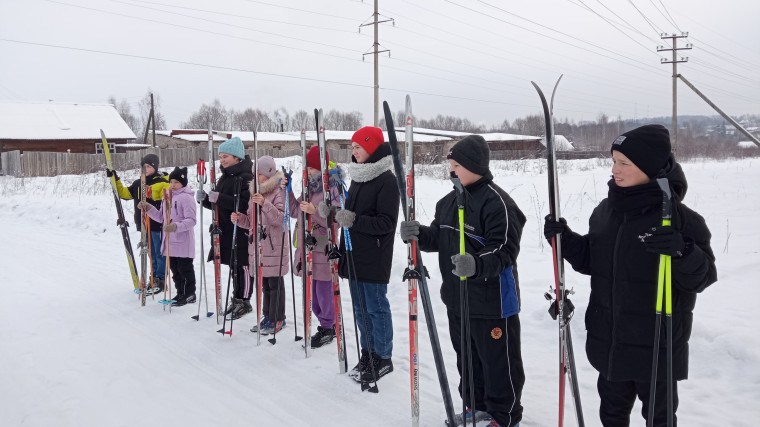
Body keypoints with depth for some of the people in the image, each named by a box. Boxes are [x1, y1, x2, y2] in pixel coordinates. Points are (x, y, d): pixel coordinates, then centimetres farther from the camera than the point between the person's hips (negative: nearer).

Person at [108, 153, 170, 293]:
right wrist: (115, 179, 14)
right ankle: (154, 278, 26)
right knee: (152, 253, 16)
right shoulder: (138, 184, 14)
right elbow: (124, 193, 21)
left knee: (160, 253, 0)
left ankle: (160, 280, 7)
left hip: (158, 225, -7)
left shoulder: (162, 182, -9)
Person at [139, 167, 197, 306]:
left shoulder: (187, 197, -12)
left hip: (183, 242, -8)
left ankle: (189, 294, 12)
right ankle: (180, 293, 27)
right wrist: (148, 208, 8)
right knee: (175, 269, 16)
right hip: (170, 242, 8)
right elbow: (161, 217, 20)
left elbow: (191, 220, -19)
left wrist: (176, 226, -33)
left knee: (185, 269, 1)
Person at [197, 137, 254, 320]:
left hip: (242, 230, -9)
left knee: (242, 265, -1)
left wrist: (219, 198, -26)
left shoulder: (246, 176, -13)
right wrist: (205, 199, 0)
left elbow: (245, 204, -25)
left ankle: (245, 302, 10)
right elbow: (218, 205, 20)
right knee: (233, 265, 15)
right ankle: (237, 299, 26)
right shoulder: (225, 177, 15)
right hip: (226, 229, 9)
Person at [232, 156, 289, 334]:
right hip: (257, 246, 8)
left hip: (274, 247, -8)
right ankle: (268, 317, 26)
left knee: (275, 284, 0)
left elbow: (280, 218, -20)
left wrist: (265, 204, -31)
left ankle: (277, 319, 9)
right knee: (264, 284, 15)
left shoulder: (278, 192, -10)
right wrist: (240, 218, -1)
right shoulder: (255, 193, 14)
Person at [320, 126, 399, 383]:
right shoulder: (357, 178, 14)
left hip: (374, 258, -8)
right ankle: (368, 353, 28)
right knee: (360, 308, 15)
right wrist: (332, 212, 1)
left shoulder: (387, 180, -13)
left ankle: (382, 358, 14)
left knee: (376, 307, 1)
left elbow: (387, 222, -18)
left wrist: (354, 220, -26)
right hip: (355, 255, 9)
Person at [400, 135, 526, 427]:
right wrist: (417, 234, -7)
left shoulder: (497, 202, -19)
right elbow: (438, 238, 13)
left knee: (498, 360, 6)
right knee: (466, 358, 21)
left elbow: (505, 251, -23)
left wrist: (477, 265, -41)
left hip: (492, 301, -9)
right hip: (457, 299, 9)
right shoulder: (449, 201, 9)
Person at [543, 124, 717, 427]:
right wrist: (565, 239, -4)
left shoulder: (680, 218, -16)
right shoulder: (605, 211, 1)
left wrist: (682, 252, -34)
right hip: (609, 341, 5)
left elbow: (702, 277, -16)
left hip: (657, 346, -5)